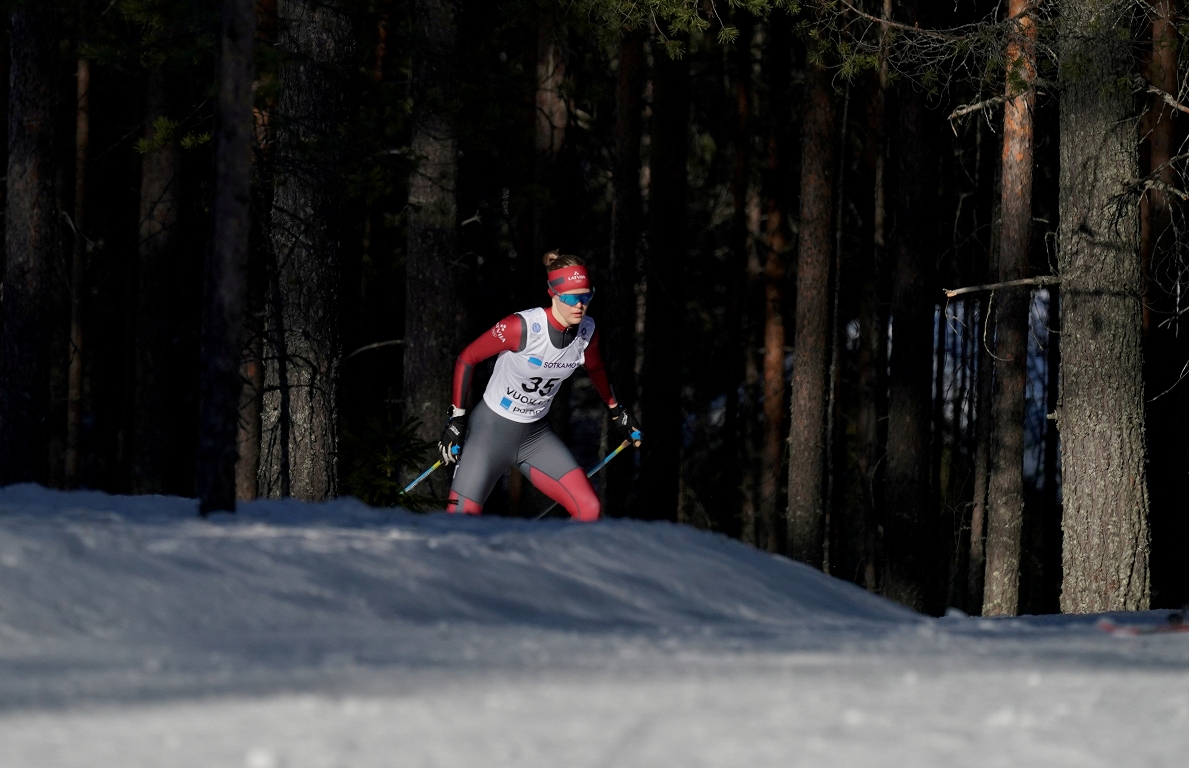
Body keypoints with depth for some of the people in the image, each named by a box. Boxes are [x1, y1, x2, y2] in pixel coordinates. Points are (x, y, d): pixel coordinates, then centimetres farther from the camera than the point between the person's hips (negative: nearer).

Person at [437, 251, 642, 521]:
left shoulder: (587, 332, -8)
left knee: (589, 509, -10)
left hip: (536, 435, 5)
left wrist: (617, 411, 27)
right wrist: (456, 418, -13)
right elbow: (466, 359, -13)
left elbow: (595, 367, 17)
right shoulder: (522, 327, -25)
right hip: (491, 429, -5)